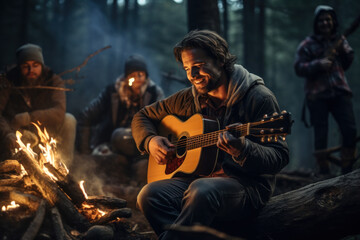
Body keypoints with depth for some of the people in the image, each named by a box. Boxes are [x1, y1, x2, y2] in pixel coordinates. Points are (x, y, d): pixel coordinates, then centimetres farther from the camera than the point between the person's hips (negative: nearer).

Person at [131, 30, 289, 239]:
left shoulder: (258, 98, -6)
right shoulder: (189, 99, 12)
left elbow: (280, 157, -11)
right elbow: (143, 117, 24)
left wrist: (242, 150, -31)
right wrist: (150, 141, 2)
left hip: (247, 185, -5)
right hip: (198, 178, 5)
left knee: (201, 191, -38)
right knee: (150, 195, -24)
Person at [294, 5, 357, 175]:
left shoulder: (339, 40, 13)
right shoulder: (308, 44, 2)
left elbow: (347, 64, 16)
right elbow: (298, 68, -4)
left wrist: (343, 50, -3)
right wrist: (318, 65, -19)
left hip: (340, 92, 3)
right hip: (317, 95, -2)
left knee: (350, 130, -8)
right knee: (320, 136, 0)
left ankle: (347, 170, 5)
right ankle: (324, 171, 13)